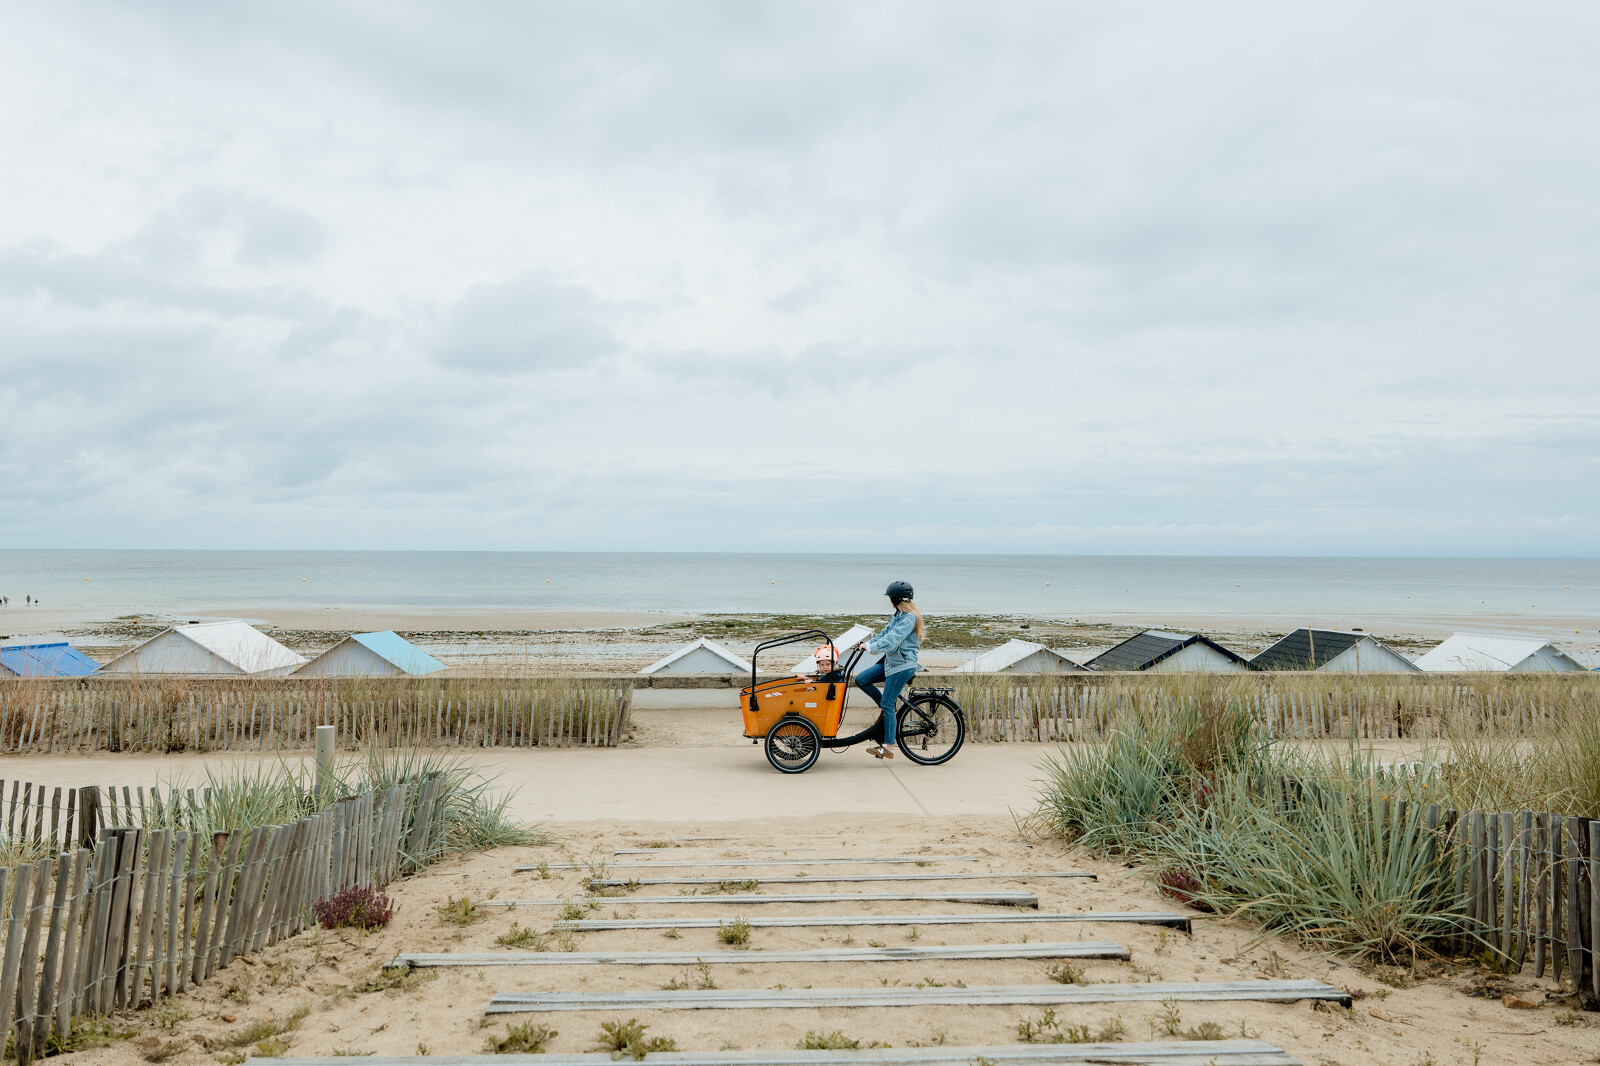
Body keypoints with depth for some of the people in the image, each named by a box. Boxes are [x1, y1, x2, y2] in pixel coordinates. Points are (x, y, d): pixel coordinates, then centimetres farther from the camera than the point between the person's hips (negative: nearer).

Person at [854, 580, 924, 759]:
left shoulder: (910, 618, -18)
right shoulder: (899, 615, 13)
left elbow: (892, 639, -27)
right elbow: (885, 634, 18)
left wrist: (870, 647, -29)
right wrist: (866, 642, 8)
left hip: (902, 666, -9)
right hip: (891, 662, 9)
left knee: (887, 705, -10)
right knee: (861, 680, 1)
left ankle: (888, 747, -5)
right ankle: (887, 707, 14)